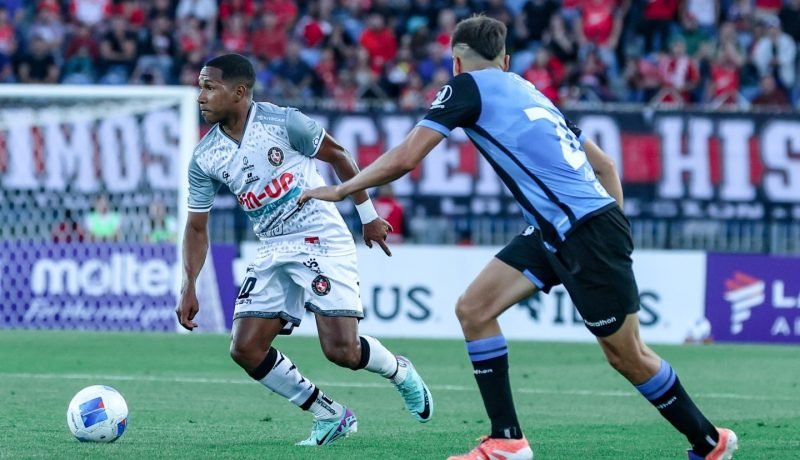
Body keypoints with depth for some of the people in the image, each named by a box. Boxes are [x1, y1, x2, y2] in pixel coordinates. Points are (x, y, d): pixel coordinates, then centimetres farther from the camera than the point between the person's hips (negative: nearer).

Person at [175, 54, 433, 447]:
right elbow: (197, 226, 7)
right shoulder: (204, 158, -1)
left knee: (342, 350, -16)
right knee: (245, 349, -6)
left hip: (322, 242, -6)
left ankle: (401, 373, 19)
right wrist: (188, 287, -3)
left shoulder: (282, 122, -15)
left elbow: (337, 156, -1)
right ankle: (330, 416, 9)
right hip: (273, 253, 6)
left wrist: (368, 214, 5)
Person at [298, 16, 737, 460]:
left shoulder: (468, 86, -3)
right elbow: (603, 163, 22)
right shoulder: (525, 91, 21)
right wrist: (615, 235, 22)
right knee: (473, 309, 4)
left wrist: (340, 189, 3)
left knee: (627, 356, 2)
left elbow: (404, 158, -10)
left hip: (589, 231, -9)